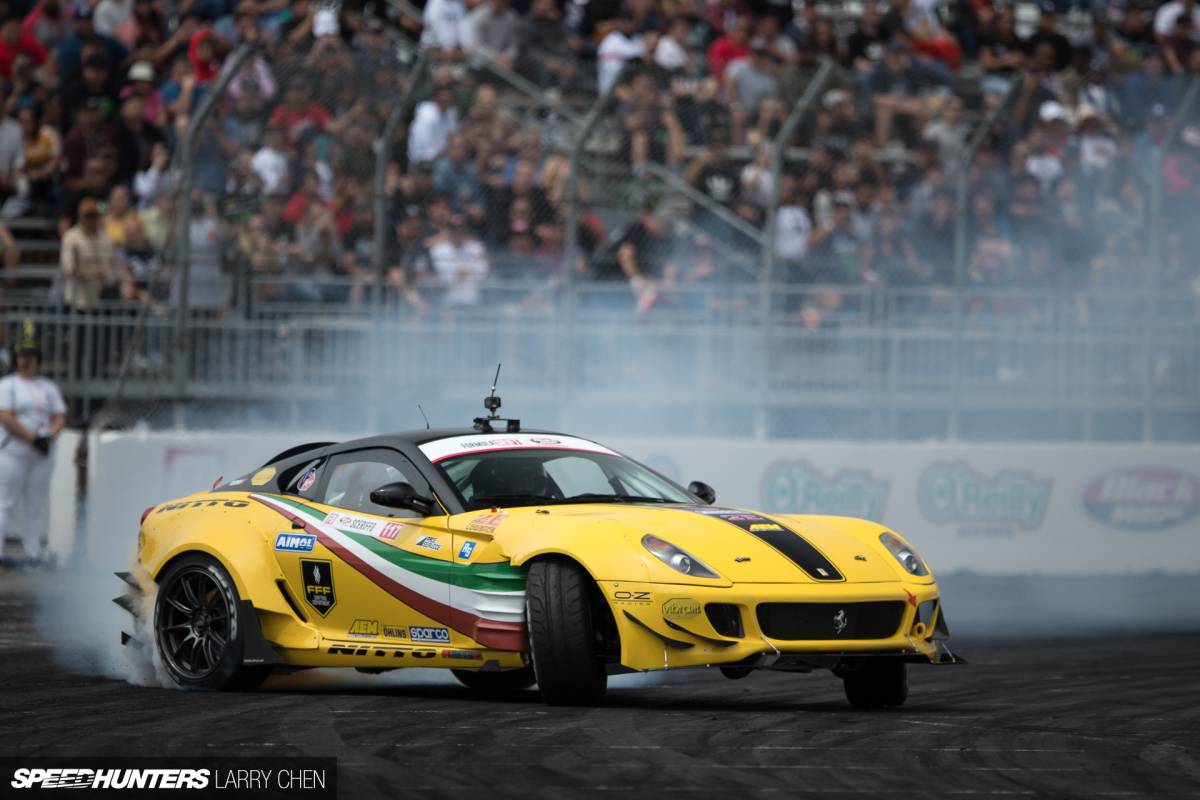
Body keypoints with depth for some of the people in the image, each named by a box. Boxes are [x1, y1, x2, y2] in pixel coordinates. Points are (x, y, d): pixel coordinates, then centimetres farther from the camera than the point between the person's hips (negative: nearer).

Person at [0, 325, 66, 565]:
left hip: (43, 455, 5)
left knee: (36, 506, 5)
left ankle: (34, 553, 8)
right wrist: (33, 438, -16)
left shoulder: (48, 387, 16)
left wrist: (49, 437, -10)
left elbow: (60, 417, 10)